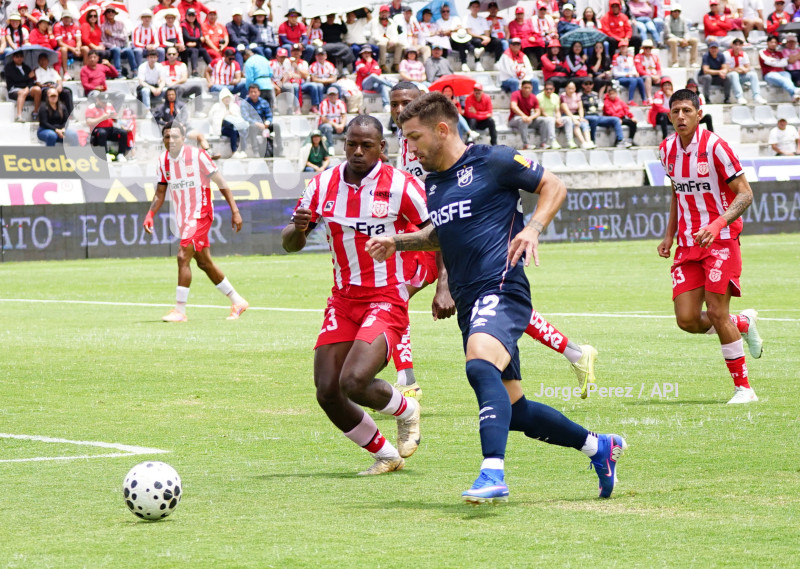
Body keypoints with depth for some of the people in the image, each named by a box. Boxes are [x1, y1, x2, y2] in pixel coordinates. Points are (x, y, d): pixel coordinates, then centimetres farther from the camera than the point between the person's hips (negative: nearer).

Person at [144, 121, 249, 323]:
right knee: (204, 263, 13)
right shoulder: (163, 161, 5)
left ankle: (180, 310, -14)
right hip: (182, 216, 7)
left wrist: (235, 211, -12)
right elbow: (160, 193, 12)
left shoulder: (197, 155, -13)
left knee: (183, 257, -18)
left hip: (200, 214, -7)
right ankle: (237, 301, 26)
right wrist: (150, 215, -4)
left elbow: (221, 183, -9)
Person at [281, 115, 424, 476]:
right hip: (343, 300, 5)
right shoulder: (324, 184, 3)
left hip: (386, 300, -5)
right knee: (327, 392, -4)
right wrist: (298, 228, -16)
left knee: (353, 382, -24)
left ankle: (406, 410, 9)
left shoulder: (400, 185, -9)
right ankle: (386, 455, 17)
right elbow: (290, 244, 8)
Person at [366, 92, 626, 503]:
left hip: (500, 290, -9)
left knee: (480, 367, -35)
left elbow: (553, 186, 3)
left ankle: (493, 475, -46)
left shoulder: (492, 162, -4)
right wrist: (398, 243, 19)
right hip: (469, 304, 9)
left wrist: (532, 229, -12)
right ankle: (598, 447, 29)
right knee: (512, 411, 10)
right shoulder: (432, 183, 18)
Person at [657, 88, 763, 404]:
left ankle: (743, 387, 0)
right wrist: (670, 235, 14)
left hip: (720, 241, -6)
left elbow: (745, 194, -13)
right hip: (688, 245, 6)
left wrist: (717, 224, -27)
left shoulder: (714, 146, -14)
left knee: (717, 313, -13)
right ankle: (744, 324, 25)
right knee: (687, 320, -4)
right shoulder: (667, 150, 6)